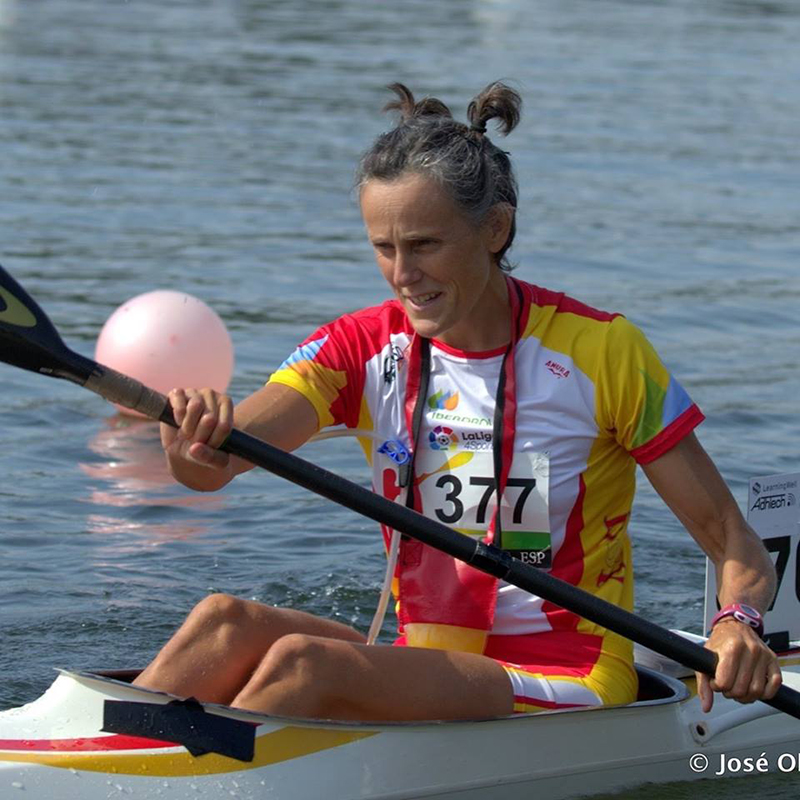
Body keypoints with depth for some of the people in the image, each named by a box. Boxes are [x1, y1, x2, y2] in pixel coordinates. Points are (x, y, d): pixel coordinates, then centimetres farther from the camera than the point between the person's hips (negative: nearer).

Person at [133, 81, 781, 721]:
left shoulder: (597, 350, -7)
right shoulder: (364, 348, 3)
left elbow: (733, 542, -4)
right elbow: (211, 467, -14)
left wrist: (736, 623, -27)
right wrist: (195, 441, -38)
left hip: (566, 690, -4)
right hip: (422, 668, 4)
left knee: (303, 663, -29)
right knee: (228, 622, -24)